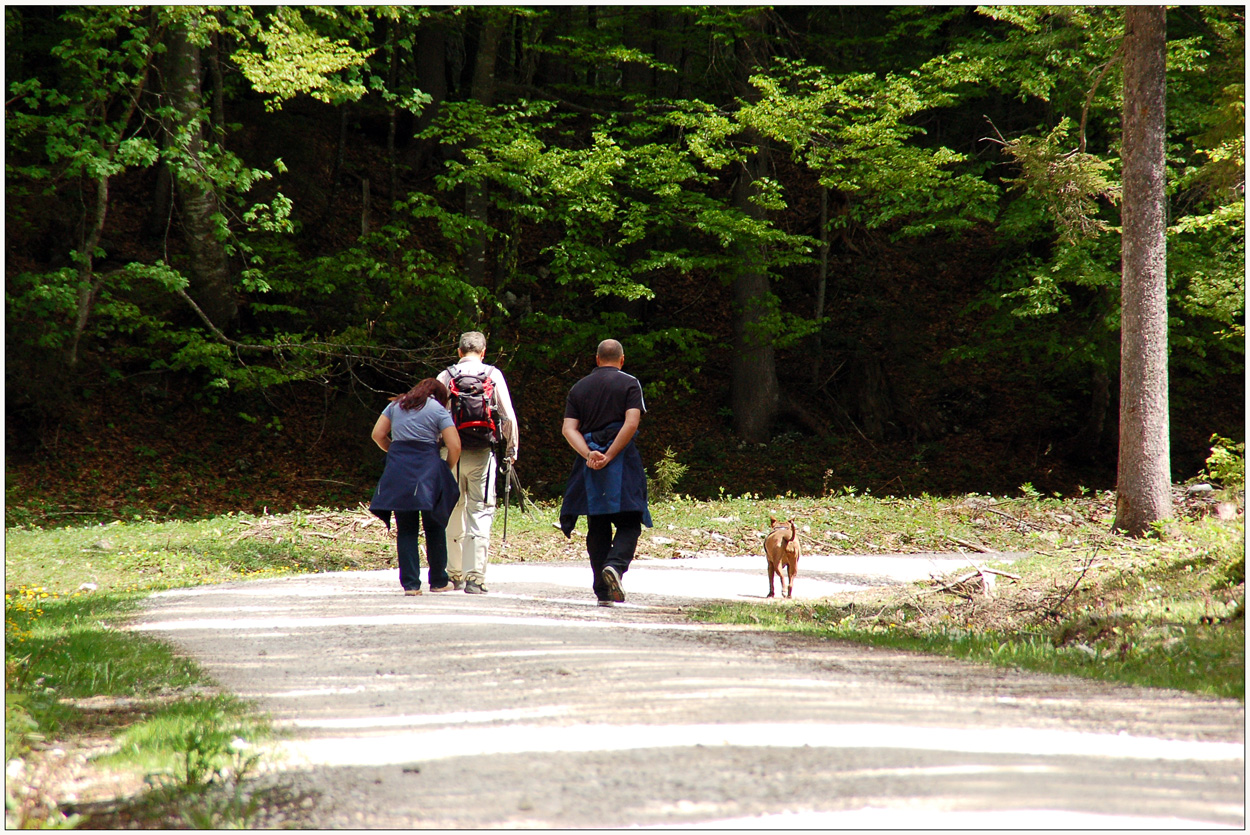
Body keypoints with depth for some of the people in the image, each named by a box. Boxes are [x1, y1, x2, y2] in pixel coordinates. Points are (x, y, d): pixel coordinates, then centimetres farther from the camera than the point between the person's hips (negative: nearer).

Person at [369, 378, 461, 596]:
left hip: (397, 471, 3)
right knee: (434, 527, 10)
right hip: (427, 468, -3)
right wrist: (447, 470, 12)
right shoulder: (439, 410, 5)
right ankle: (438, 581, 15)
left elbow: (377, 434, 12)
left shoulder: (396, 405, 16)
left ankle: (410, 583, 0)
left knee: (406, 529, 5)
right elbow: (454, 446, -3)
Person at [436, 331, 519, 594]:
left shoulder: (445, 377, 3)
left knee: (453, 515, 14)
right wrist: (512, 449, 10)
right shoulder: (493, 375, 2)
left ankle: (454, 574, 23)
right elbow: (508, 417, -1)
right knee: (480, 513, -1)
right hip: (482, 453, -2)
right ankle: (475, 578, -10)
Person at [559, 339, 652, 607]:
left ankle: (603, 591, 7)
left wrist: (588, 454, -11)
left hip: (589, 464, 4)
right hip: (622, 463, -3)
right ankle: (616, 565, -26)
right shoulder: (629, 384, 2)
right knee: (629, 524, 1)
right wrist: (609, 456, -14)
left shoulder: (579, 387, 13)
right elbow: (631, 423, -13)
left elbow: (569, 428, 1)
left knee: (597, 528, 9)